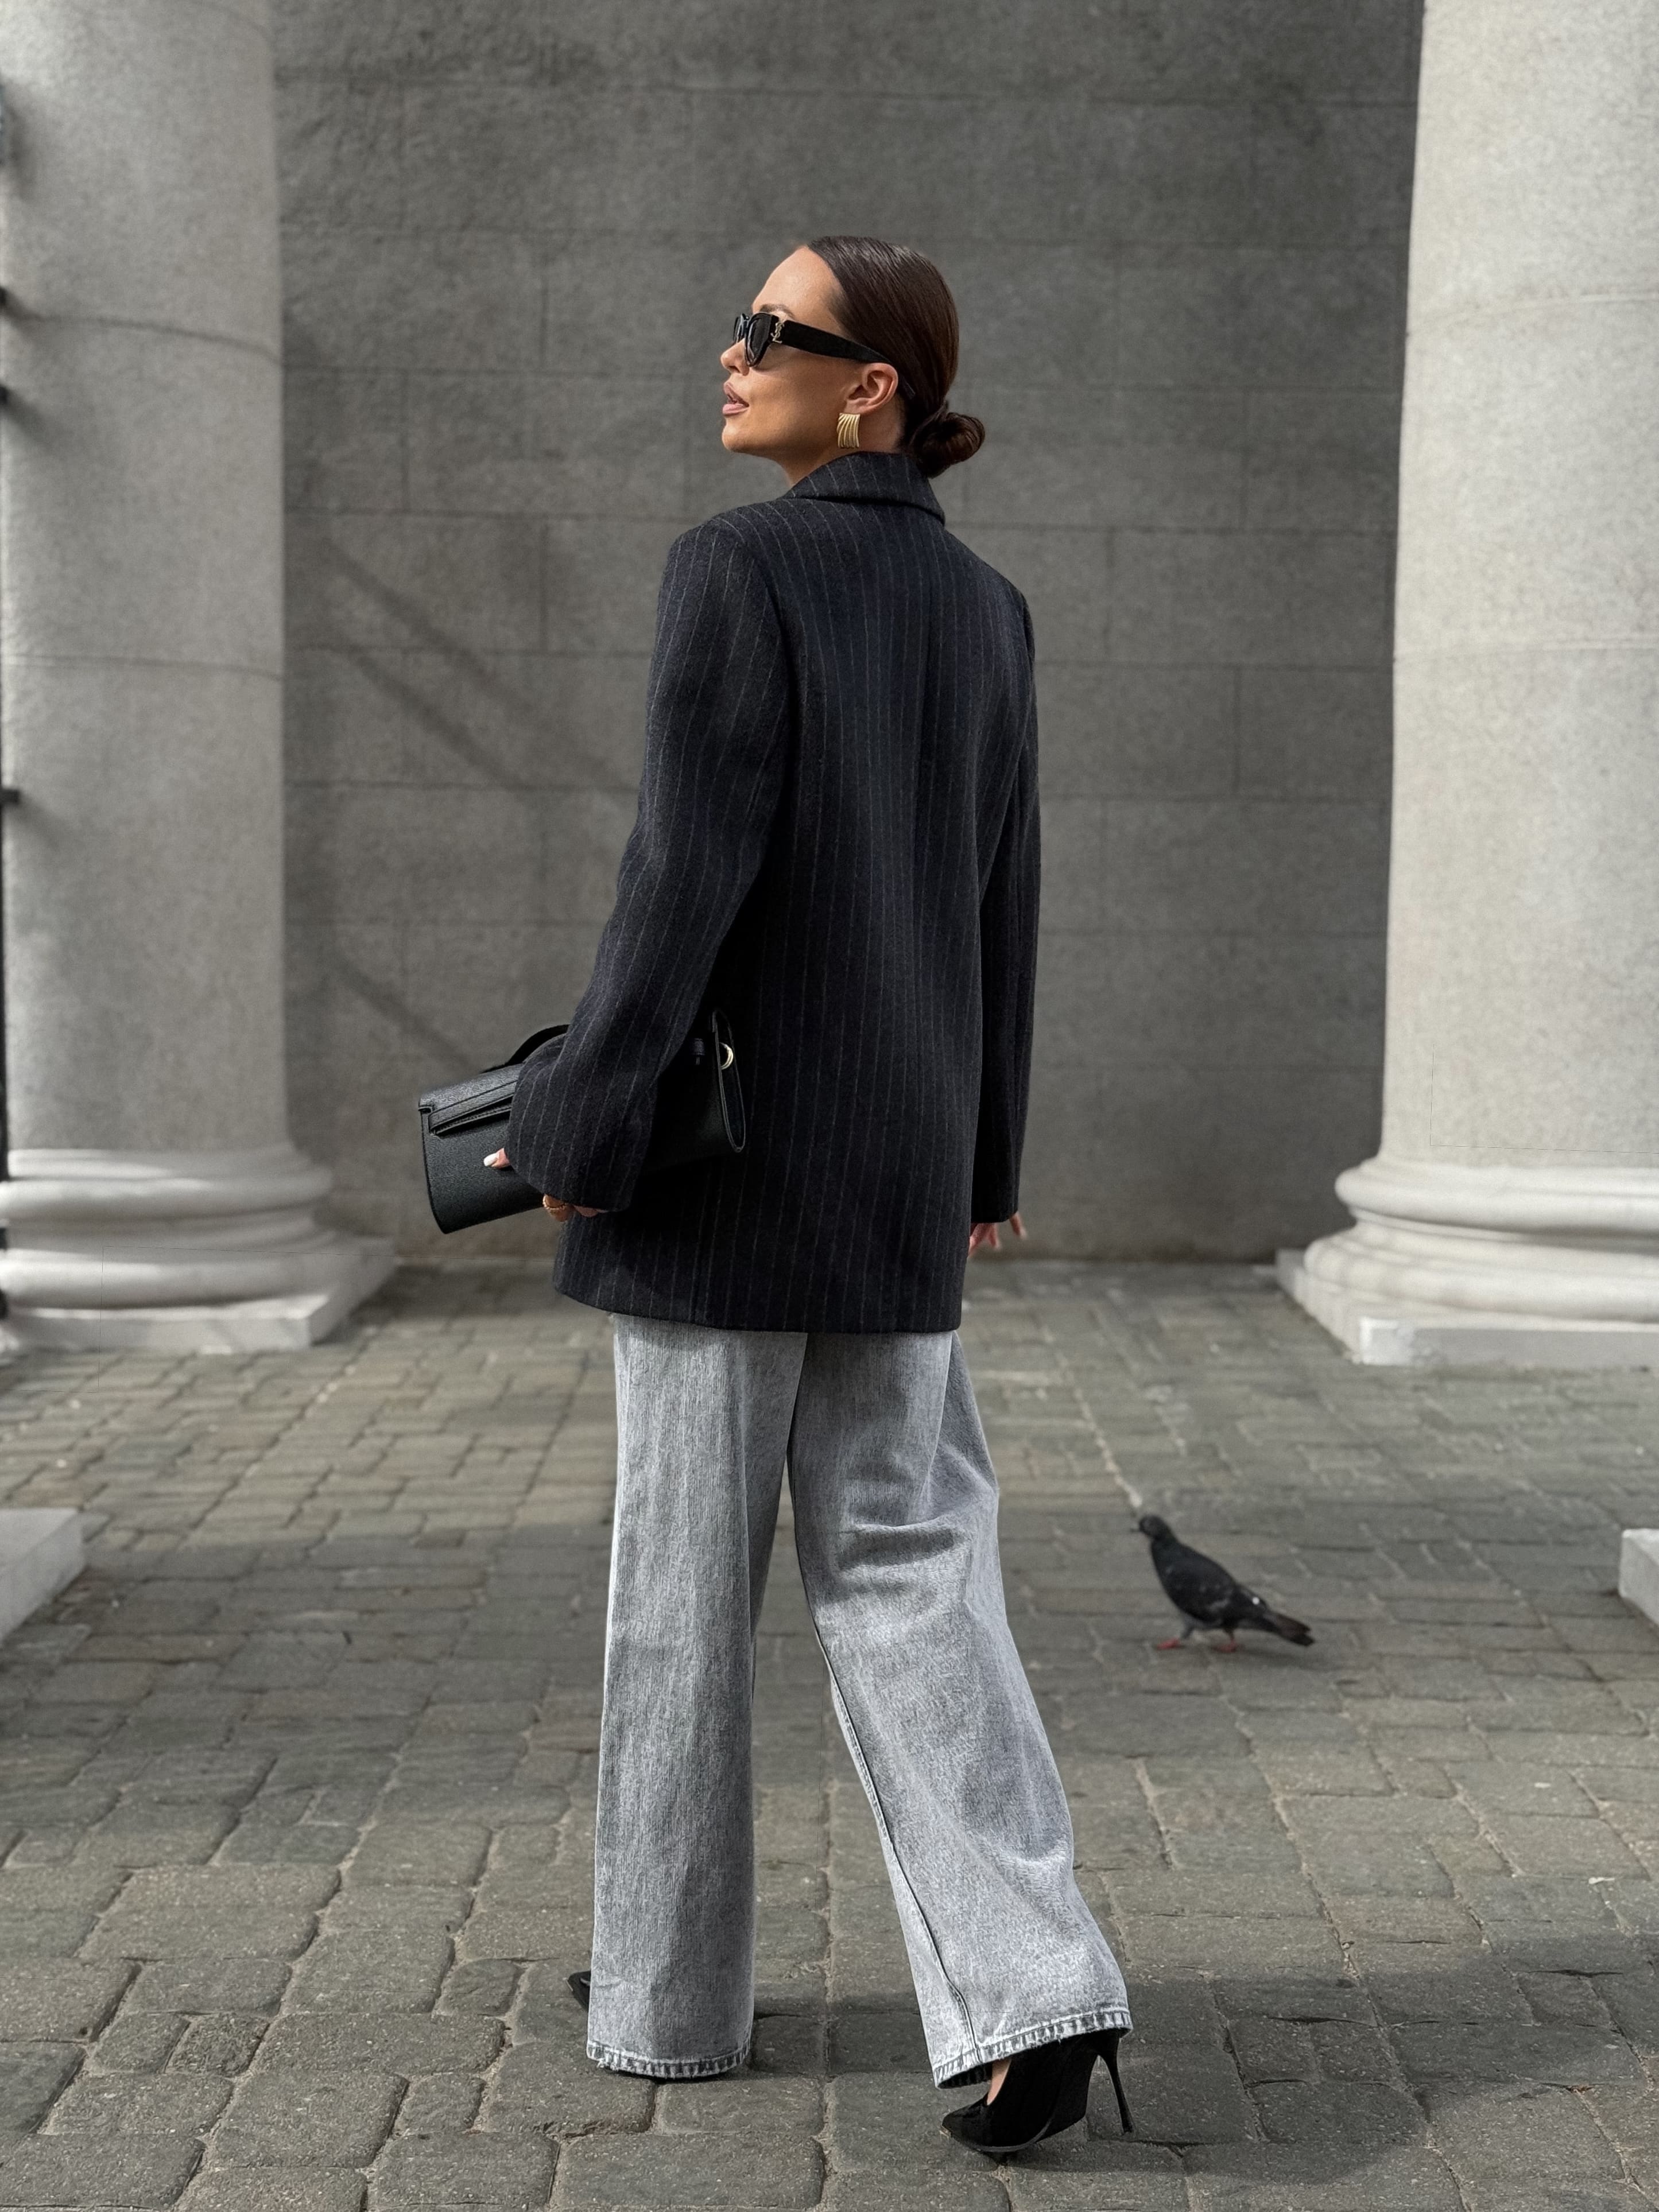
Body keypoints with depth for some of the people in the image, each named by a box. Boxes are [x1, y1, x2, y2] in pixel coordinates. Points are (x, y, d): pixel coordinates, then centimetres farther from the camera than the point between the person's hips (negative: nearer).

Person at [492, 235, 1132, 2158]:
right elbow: (1000, 908, 12)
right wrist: (985, 1157, 20)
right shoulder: (982, 607, 9)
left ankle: (670, 1983, 20)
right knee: (904, 1573, 7)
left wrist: (574, 1130, -12)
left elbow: (687, 878, -18)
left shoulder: (735, 571, -12)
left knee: (685, 1569, 8)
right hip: (897, 1170, 6)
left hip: (729, 1145, -6)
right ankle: (1025, 1994, -6)